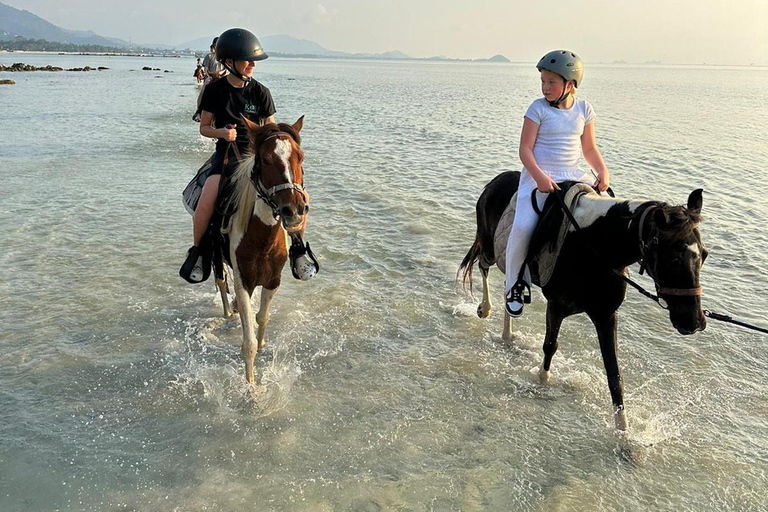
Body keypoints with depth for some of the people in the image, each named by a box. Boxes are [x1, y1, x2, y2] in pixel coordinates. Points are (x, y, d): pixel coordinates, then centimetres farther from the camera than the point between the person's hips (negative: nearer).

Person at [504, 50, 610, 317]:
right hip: (538, 176, -4)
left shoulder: (584, 109, 8)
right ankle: (514, 284, -5)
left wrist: (602, 171, -4)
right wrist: (540, 177, -22)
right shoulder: (538, 108, -3)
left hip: (573, 175, 5)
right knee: (523, 226, -25)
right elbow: (525, 149, -7)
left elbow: (590, 149, 15)